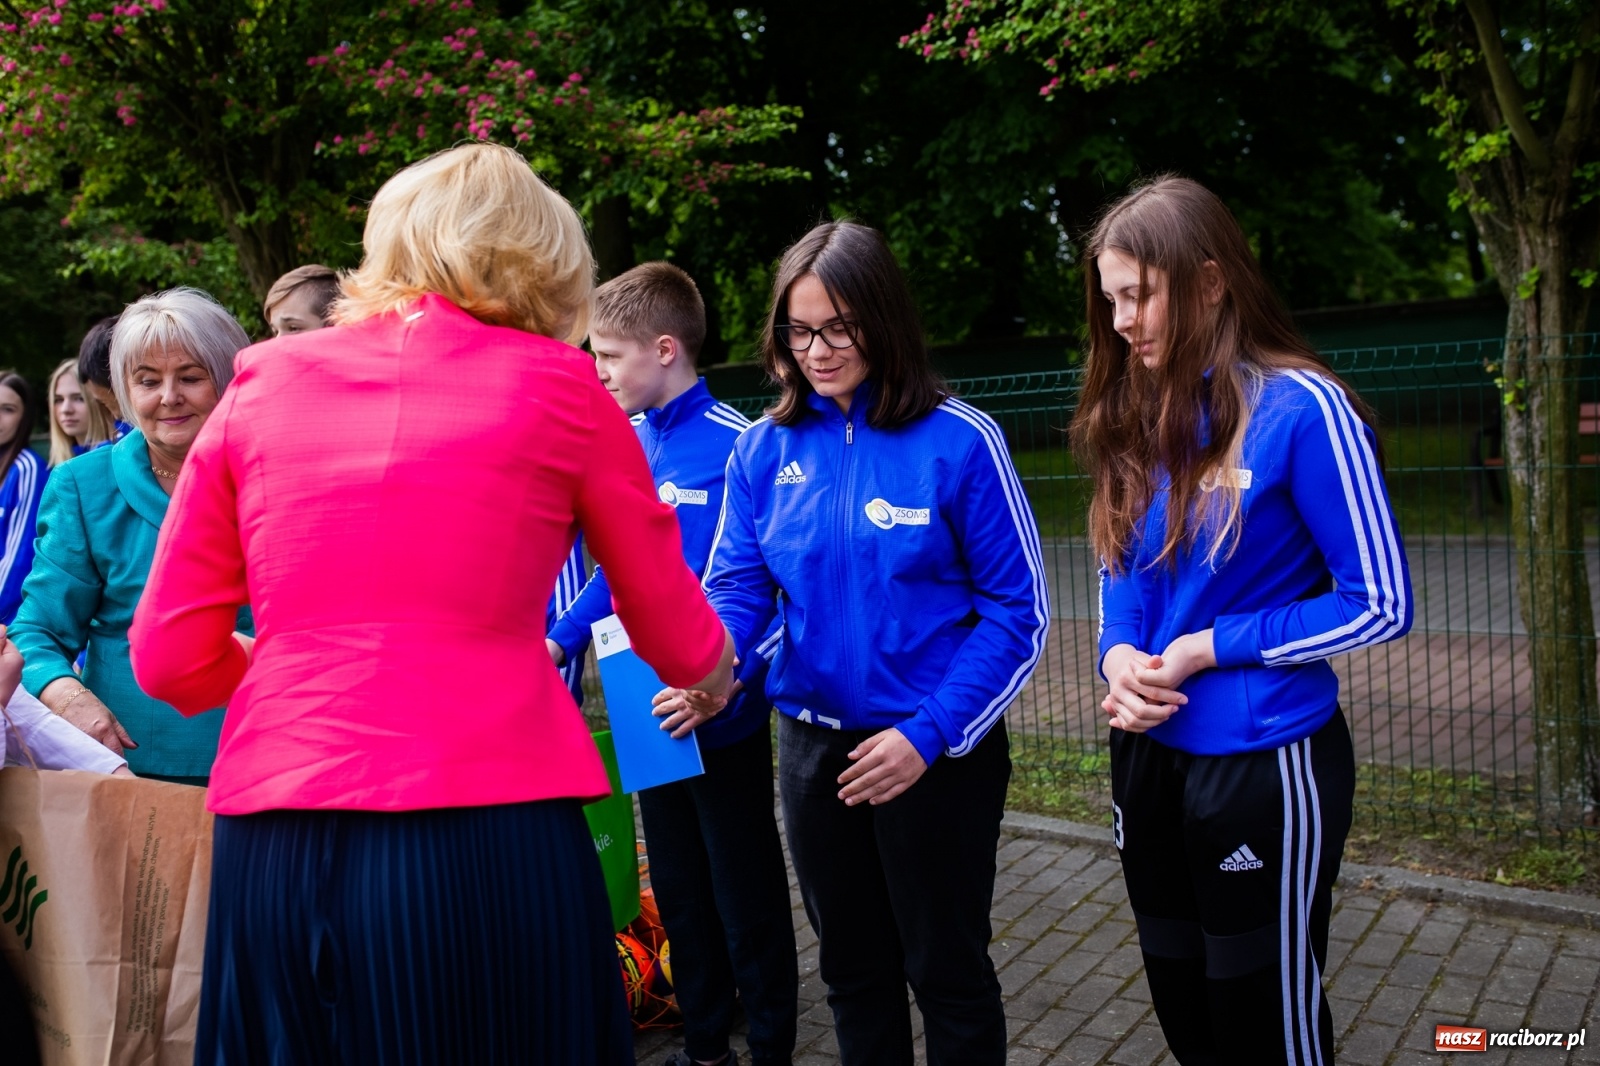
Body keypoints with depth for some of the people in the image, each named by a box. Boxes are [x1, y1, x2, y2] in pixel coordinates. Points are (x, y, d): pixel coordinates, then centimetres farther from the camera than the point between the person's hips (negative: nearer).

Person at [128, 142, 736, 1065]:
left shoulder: (260, 382, 9)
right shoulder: (557, 385, 2)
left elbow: (173, 658, 9)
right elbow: (677, 640, 11)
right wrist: (719, 672, 33)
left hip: (274, 848, 3)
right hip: (484, 846, -3)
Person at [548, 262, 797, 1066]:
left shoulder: (733, 448, -19)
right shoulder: (628, 444, 3)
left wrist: (728, 676, -30)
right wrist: (562, 640, 4)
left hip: (722, 717, -7)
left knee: (746, 896, 10)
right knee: (678, 891, 20)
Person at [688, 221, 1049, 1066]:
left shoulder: (959, 443, -13)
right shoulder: (763, 450, -1)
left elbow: (1018, 610, -11)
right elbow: (736, 587, -3)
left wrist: (930, 735, -19)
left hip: (937, 752, -4)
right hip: (813, 745, 4)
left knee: (946, 969, 14)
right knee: (852, 967, 21)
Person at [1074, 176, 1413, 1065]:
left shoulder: (1297, 406, -16)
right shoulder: (1140, 416, 4)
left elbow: (1381, 604, -14)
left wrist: (1209, 647, -16)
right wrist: (1117, 655, -9)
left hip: (1265, 763, -6)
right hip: (1149, 758, 6)